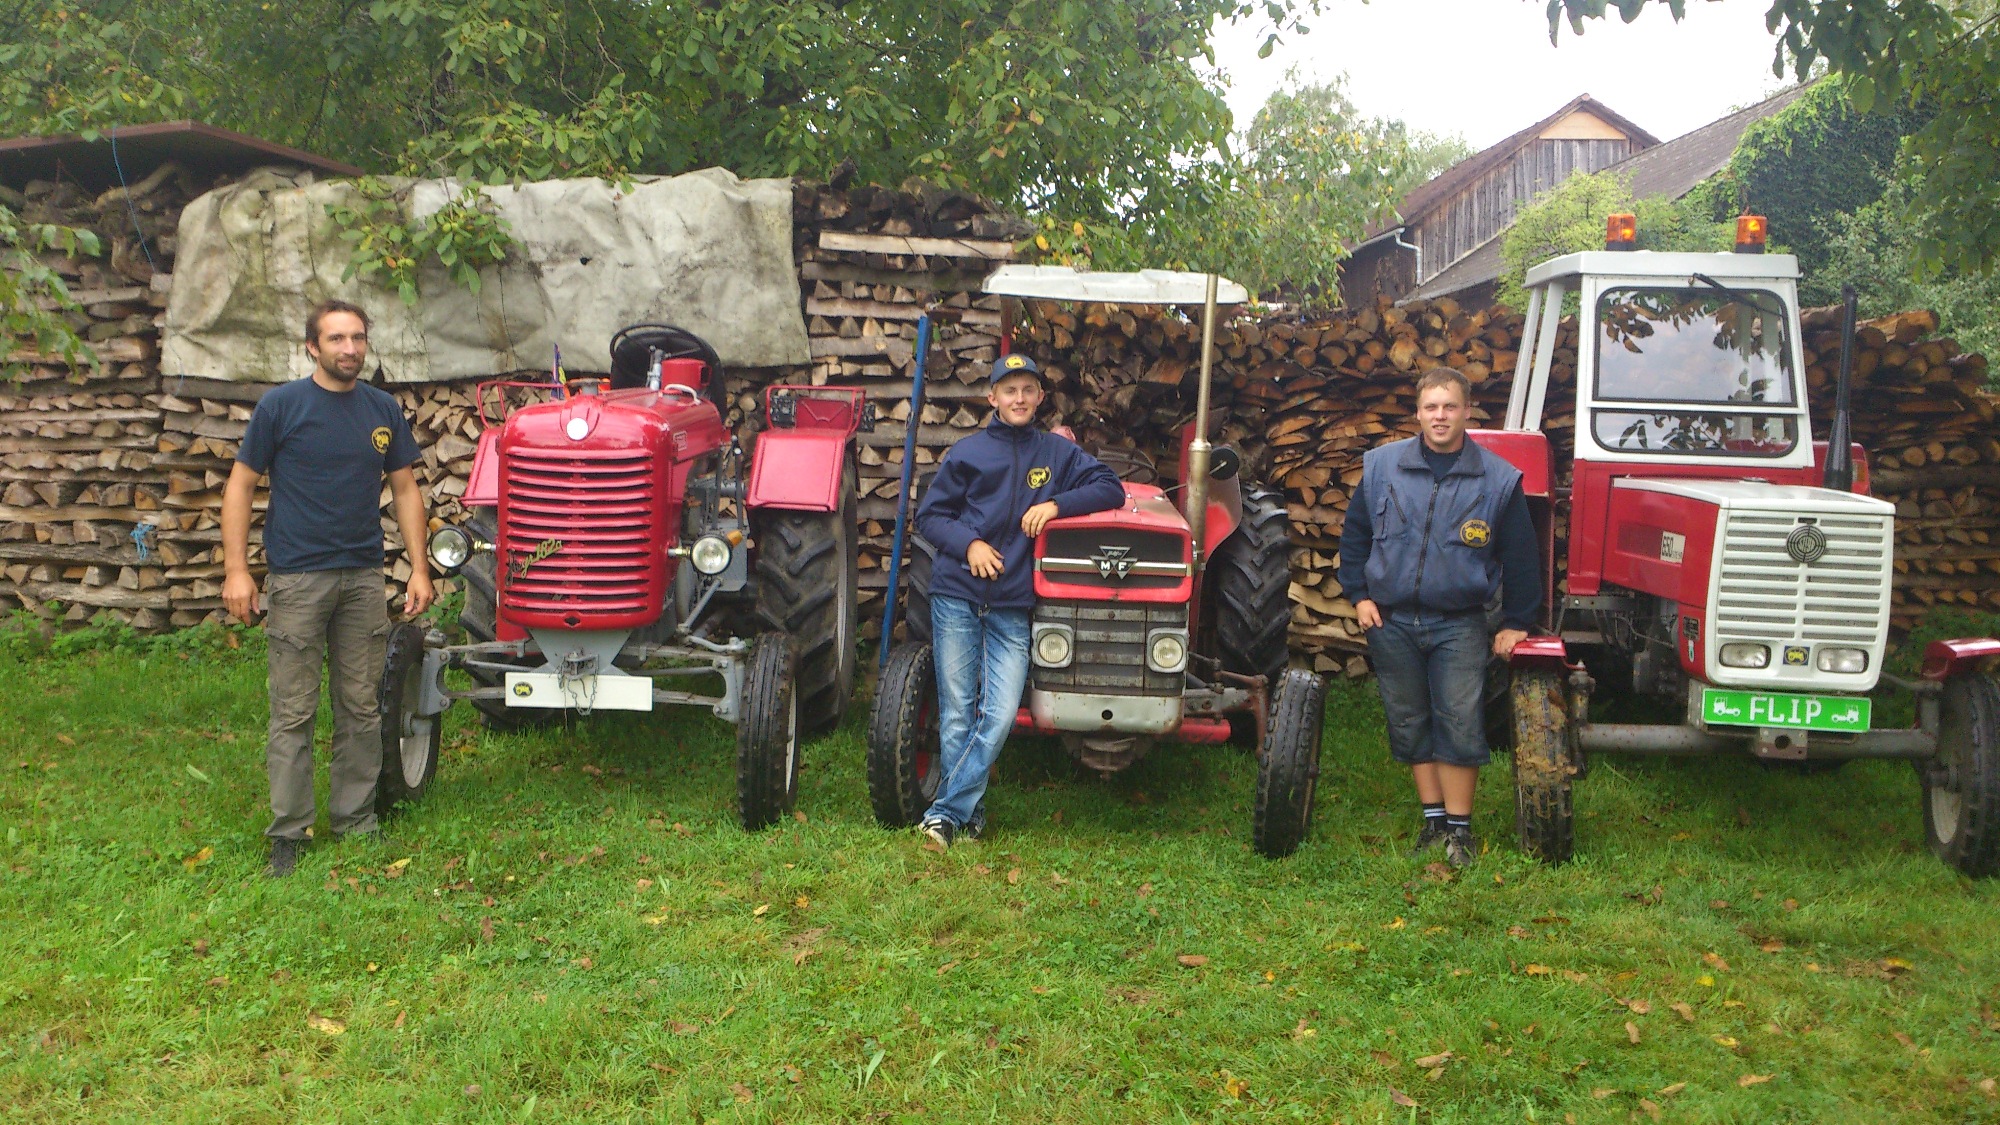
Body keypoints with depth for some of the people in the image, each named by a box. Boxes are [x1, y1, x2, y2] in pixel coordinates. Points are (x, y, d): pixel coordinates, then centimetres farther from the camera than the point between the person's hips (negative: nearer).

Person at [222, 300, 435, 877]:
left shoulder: (384, 411, 8)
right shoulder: (281, 405, -3)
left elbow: (405, 490, 12)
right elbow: (240, 486, -2)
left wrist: (418, 567, 5)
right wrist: (236, 569, -10)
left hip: (363, 577, 4)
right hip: (297, 578, -4)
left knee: (361, 706, 9)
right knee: (294, 712, 0)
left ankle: (356, 819, 21)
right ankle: (288, 832, 9)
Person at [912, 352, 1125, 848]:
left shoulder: (1057, 451, 10)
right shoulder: (969, 451, 7)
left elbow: (1111, 489, 7)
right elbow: (929, 515, 8)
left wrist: (1057, 503, -9)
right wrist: (969, 544, -11)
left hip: (1013, 606, 1)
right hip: (957, 595, 0)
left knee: (1000, 714, -9)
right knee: (956, 712, 1)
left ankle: (946, 812, 0)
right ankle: (970, 815, 13)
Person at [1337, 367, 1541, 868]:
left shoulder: (1498, 479, -2)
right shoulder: (1381, 466, 2)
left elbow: (1520, 558, 5)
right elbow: (1354, 534, 12)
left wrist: (1516, 622, 5)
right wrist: (1359, 594, 5)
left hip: (1459, 625, -2)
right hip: (1391, 620, 2)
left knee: (1460, 724, -5)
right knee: (1409, 724, 9)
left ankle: (1459, 826, 7)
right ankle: (1433, 816, 22)